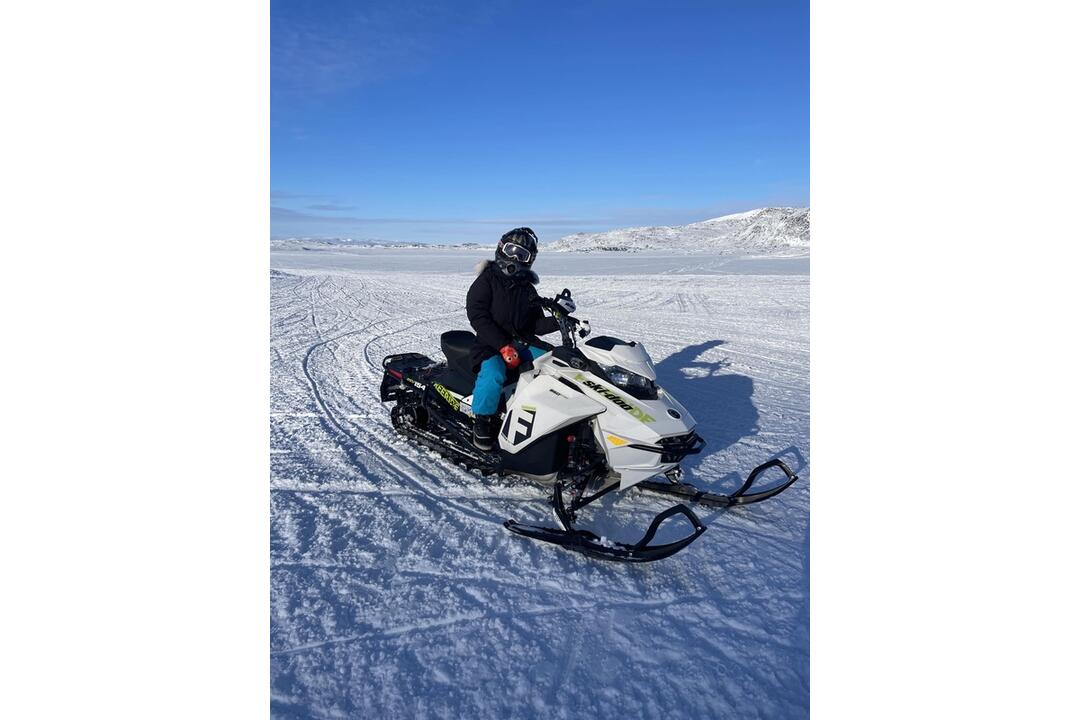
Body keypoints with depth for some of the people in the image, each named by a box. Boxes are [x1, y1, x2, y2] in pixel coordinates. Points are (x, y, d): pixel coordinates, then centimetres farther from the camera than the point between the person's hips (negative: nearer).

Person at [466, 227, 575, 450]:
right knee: (493, 373, -33)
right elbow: (477, 316, -12)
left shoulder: (528, 289, 17)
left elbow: (537, 325, 13)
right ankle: (482, 422, -14)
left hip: (523, 342, 5)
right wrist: (503, 346, -21)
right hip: (491, 343, -5)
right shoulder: (486, 281, 0)